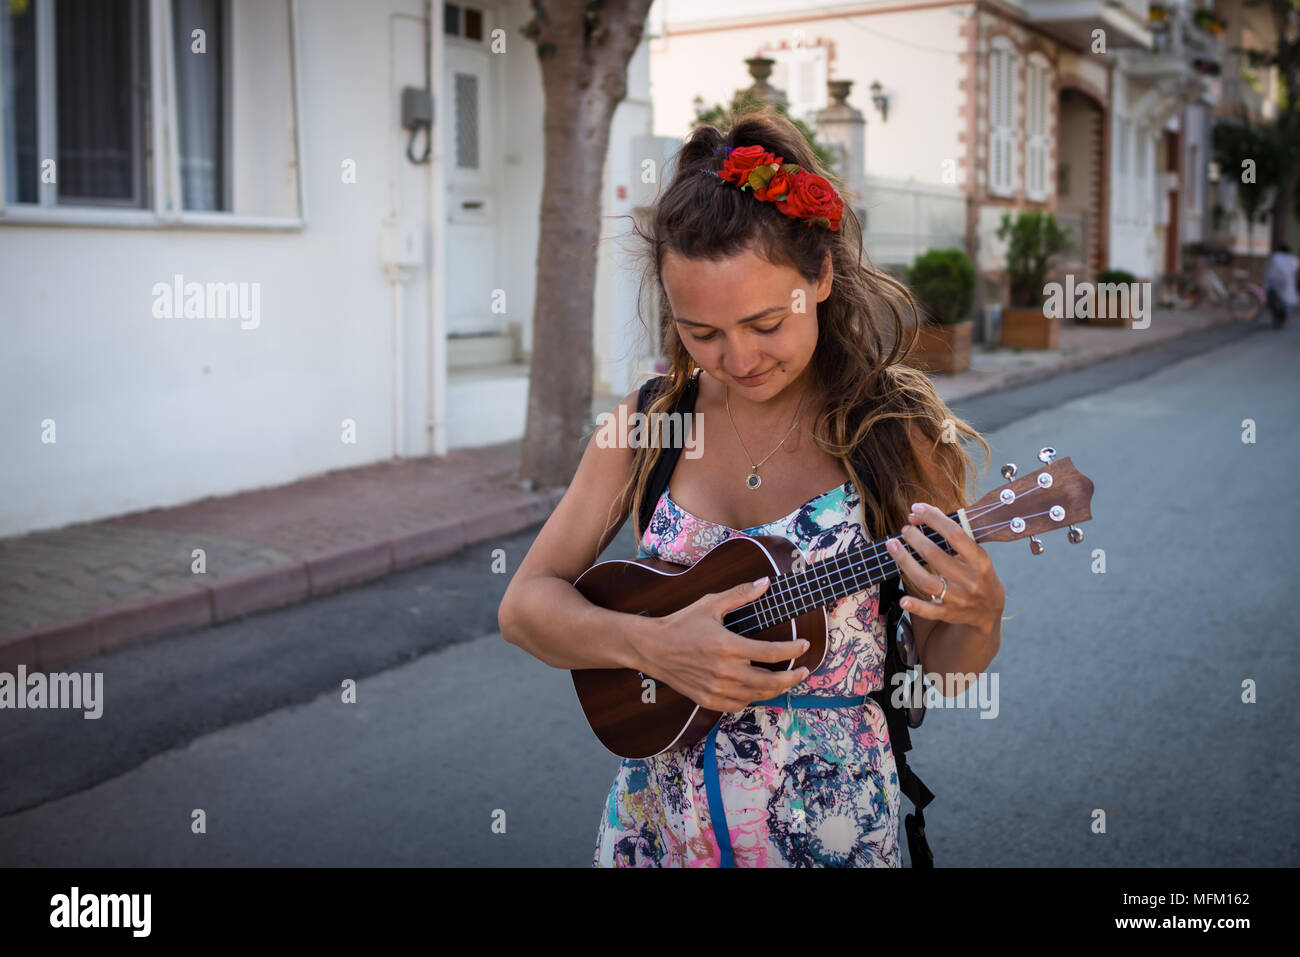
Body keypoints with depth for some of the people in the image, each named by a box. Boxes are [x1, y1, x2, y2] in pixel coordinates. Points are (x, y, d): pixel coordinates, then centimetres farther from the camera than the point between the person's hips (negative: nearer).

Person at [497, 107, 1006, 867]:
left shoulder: (893, 430, -10)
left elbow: (944, 675, -4)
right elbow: (525, 604, -3)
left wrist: (978, 617, -25)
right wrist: (650, 646, -19)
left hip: (829, 830, -2)